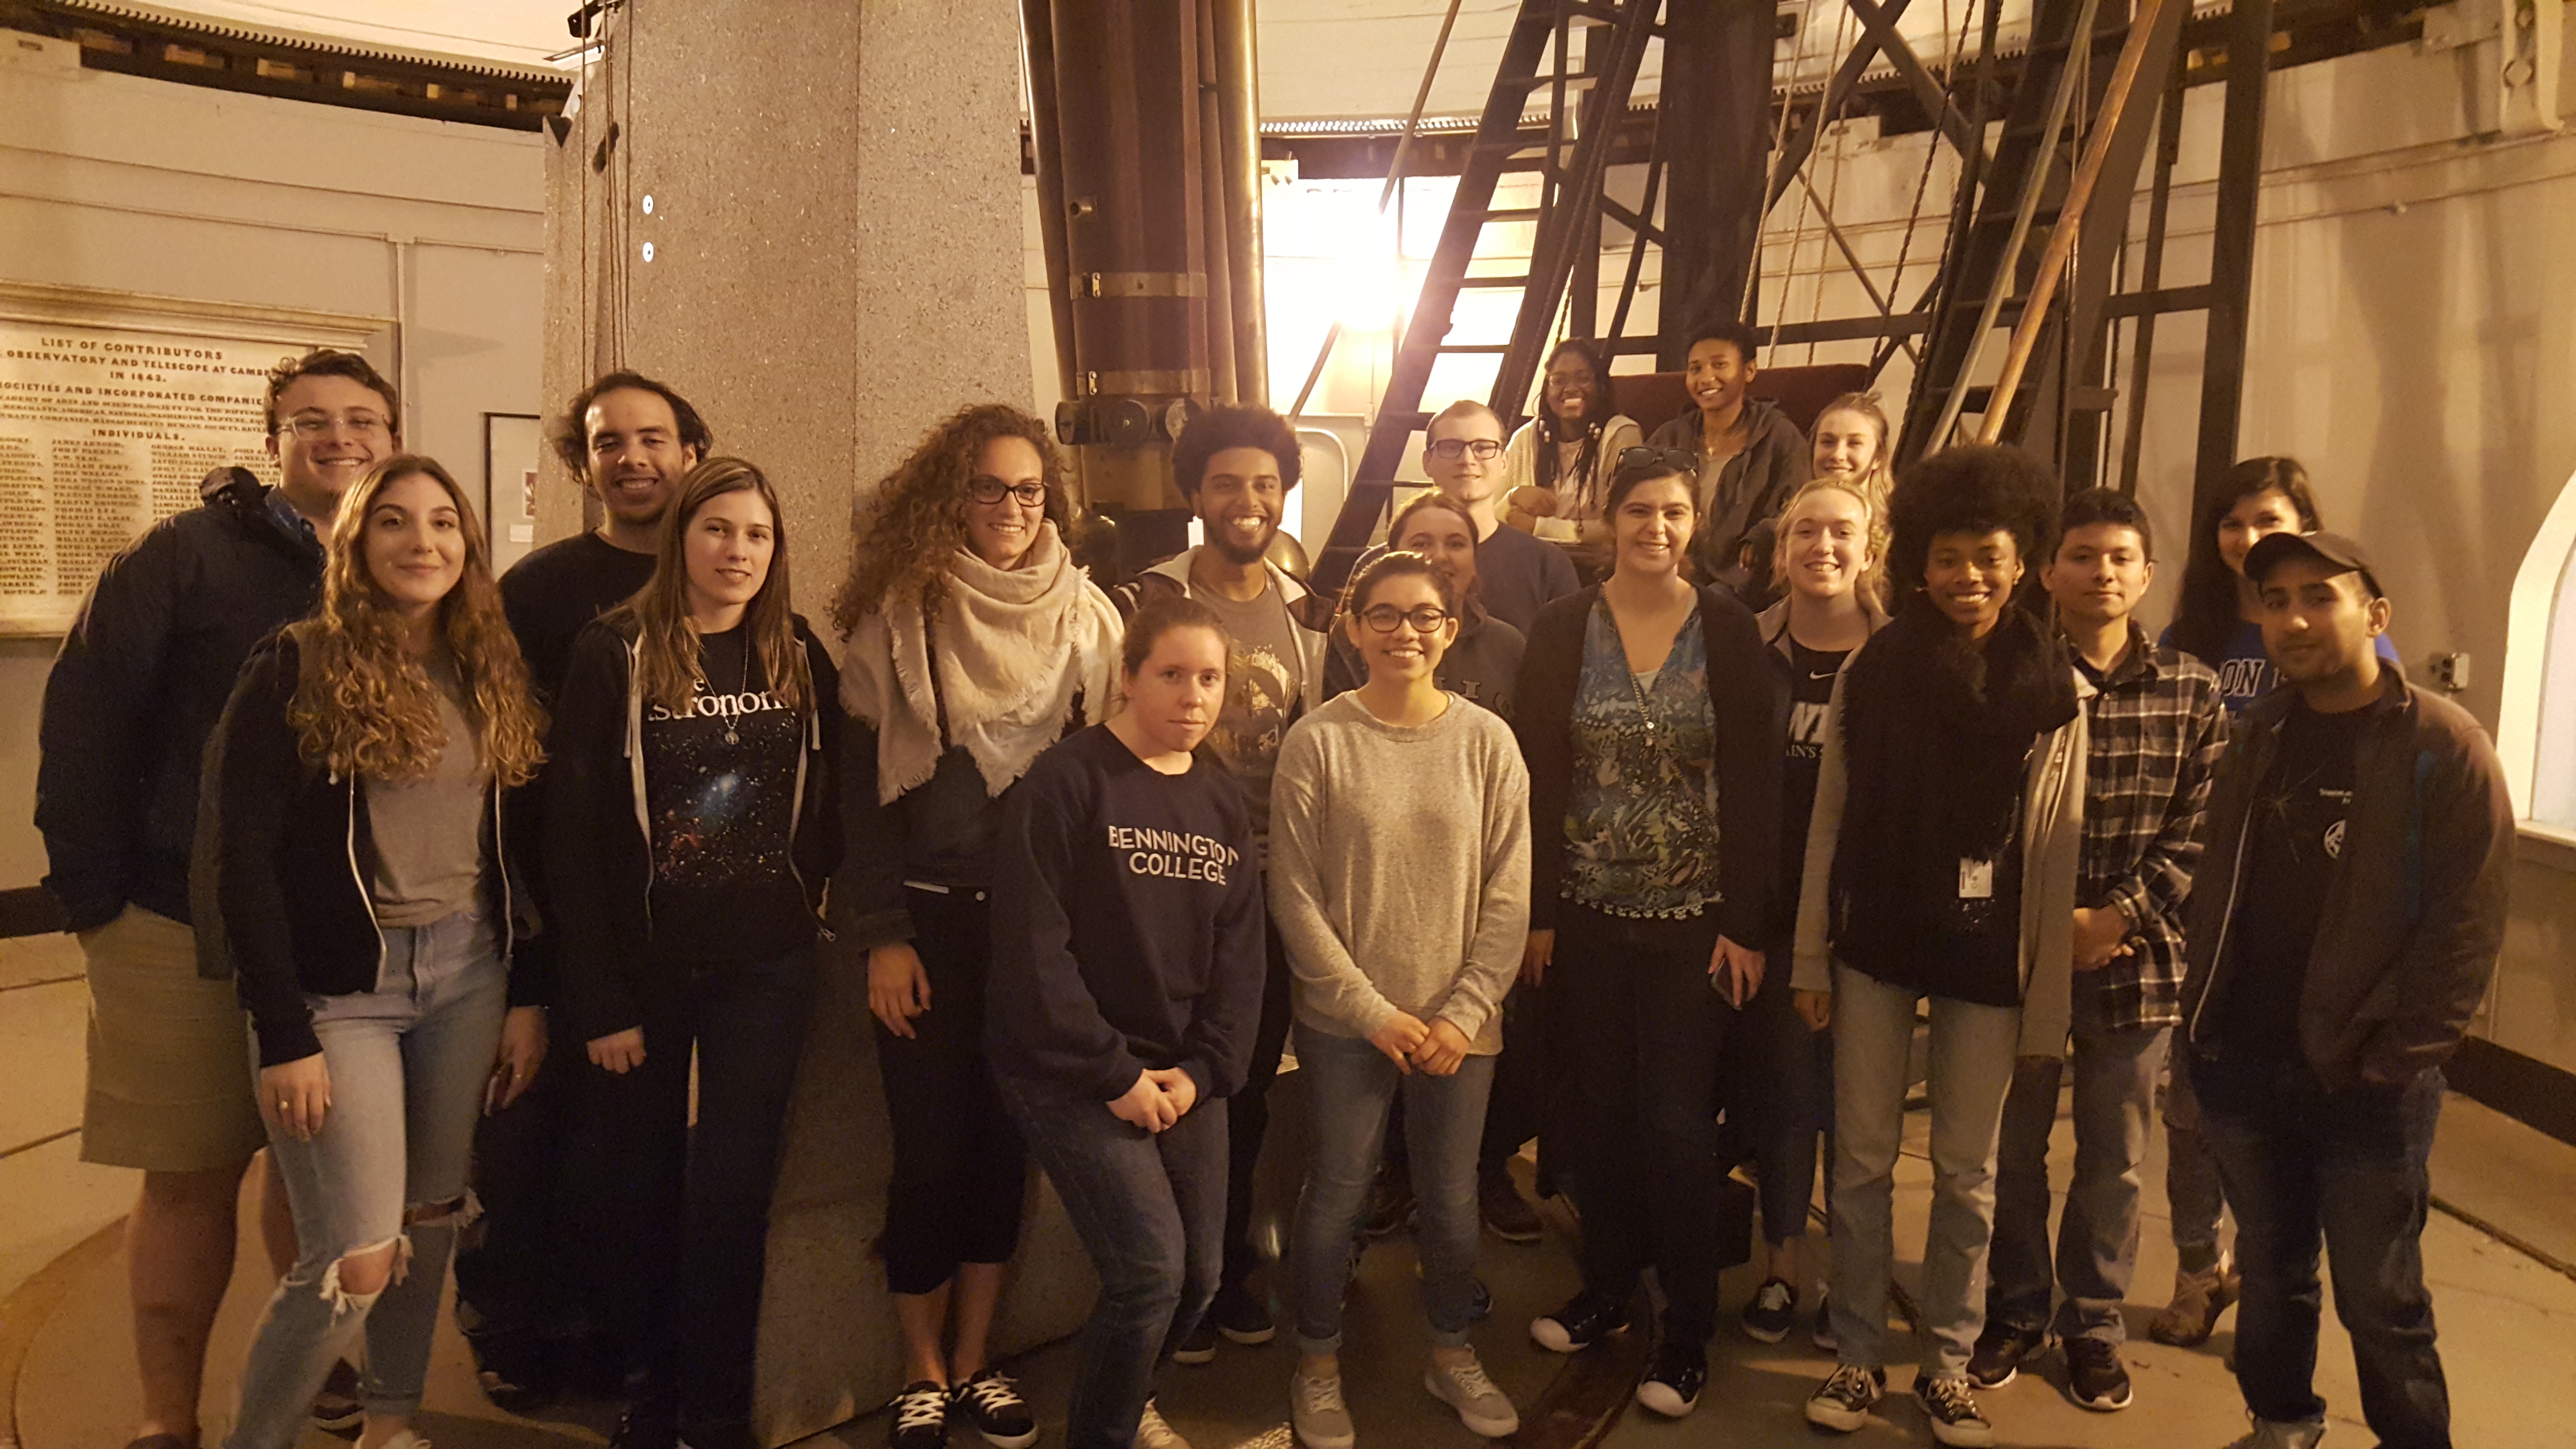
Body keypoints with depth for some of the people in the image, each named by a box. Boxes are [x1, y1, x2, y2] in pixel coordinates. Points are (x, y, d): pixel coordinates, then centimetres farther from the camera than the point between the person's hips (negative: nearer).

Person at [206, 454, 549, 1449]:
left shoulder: (490, 677, 7)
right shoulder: (296, 669, -8)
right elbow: (244, 862, -11)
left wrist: (527, 997, 6)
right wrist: (283, 1036, -15)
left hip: (467, 980, 5)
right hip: (340, 987, -5)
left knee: (428, 1217, 14)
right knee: (356, 1259, -6)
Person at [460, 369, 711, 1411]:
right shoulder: (541, 586, -3)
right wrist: (519, 898, -13)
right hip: (558, 914, -3)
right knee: (529, 1125, 6)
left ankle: (594, 1332, 30)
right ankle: (513, 1337, 24)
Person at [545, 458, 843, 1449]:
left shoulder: (800, 659, 4)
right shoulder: (614, 655, -7)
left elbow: (829, 801, 12)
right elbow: (573, 833, -9)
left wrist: (805, 893, -2)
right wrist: (599, 1000, -11)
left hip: (767, 967, 2)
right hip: (646, 966, -1)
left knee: (732, 1185, 2)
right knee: (637, 1182, 9)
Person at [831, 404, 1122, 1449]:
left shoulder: (1087, 618, 4)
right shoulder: (899, 617, -2)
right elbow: (864, 785, -3)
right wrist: (883, 937, -8)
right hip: (932, 918, -2)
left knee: (1006, 1140, 10)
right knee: (931, 1147, 4)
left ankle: (975, 1361, 25)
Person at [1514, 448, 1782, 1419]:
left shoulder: (1729, 633, -3)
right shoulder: (1562, 630, 0)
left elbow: (1753, 786, -4)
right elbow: (1539, 778, 0)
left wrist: (1746, 925, -7)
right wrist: (1537, 913, -3)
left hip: (1693, 921, -2)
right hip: (1587, 918, 2)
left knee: (1675, 1122, 0)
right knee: (1599, 1111, 11)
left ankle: (1687, 1331, 16)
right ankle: (1606, 1291, 30)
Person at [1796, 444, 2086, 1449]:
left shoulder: (2057, 691, -3)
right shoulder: (1870, 670, -1)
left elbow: (2056, 848, -2)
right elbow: (1829, 819, 1)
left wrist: (2049, 996, -2)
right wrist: (1811, 956, 1)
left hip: (1987, 956, 0)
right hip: (1875, 943, 1)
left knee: (1967, 1171, 11)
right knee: (1862, 1161, 9)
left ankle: (1947, 1364, 28)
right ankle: (1858, 1356, 24)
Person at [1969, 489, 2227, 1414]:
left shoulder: (2191, 690, 2)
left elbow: (2197, 829, -1)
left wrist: (2123, 914, -12)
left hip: (2137, 957, 1)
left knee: (2114, 1161, 13)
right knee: (2016, 1149, 12)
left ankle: (2093, 1325, 31)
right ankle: (2016, 1311, 31)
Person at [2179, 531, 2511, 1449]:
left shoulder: (2445, 747, -9)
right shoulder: (2258, 737, 7)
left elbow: (2467, 926, -12)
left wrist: (2395, 1060, -14)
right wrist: (2203, 1019, 6)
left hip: (2365, 1084, -5)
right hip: (2241, 1067, 5)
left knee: (2381, 1305, 6)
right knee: (2270, 1273, 18)